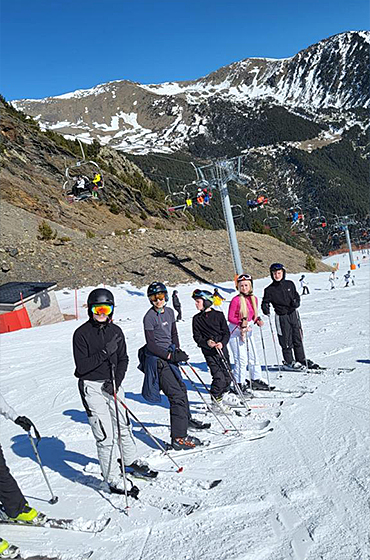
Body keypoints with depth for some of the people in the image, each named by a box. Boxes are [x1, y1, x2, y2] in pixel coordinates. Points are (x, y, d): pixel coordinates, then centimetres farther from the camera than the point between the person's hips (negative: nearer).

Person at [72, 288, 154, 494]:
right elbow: (82, 366, -17)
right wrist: (105, 352, -25)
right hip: (92, 387, -5)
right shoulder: (82, 334, -12)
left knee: (123, 425, 18)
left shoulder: (116, 331, 2)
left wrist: (116, 381, -9)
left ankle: (132, 460, 42)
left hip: (113, 383, 5)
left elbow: (123, 360, 5)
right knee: (105, 435, -3)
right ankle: (114, 479, 13)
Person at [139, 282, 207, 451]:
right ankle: (179, 437, -9)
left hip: (169, 356, 8)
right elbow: (151, 345, -18)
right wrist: (172, 355, -21)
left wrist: (177, 350, -1)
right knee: (177, 395, -13)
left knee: (181, 388, 24)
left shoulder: (169, 312, 6)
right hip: (157, 359, -8)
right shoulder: (149, 317, -16)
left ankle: (186, 419, 48)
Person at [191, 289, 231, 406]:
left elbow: (226, 332, 2)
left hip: (222, 348, 2)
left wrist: (222, 343, -16)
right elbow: (197, 337, 2)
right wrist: (207, 342, -16)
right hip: (209, 352, -2)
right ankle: (216, 400, 8)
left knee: (227, 375, 5)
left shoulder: (218, 315, 2)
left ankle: (221, 395, 27)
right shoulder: (196, 319, 4)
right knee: (219, 377, -10)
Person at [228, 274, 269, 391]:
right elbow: (230, 318, -14)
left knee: (253, 356, 14)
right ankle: (240, 383, 7)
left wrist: (258, 320, -6)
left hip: (248, 330, 7)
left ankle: (256, 379, 28)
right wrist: (240, 323, -28)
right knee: (241, 358, -6)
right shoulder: (236, 300, -16)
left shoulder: (254, 299, 4)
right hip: (236, 331, -7)